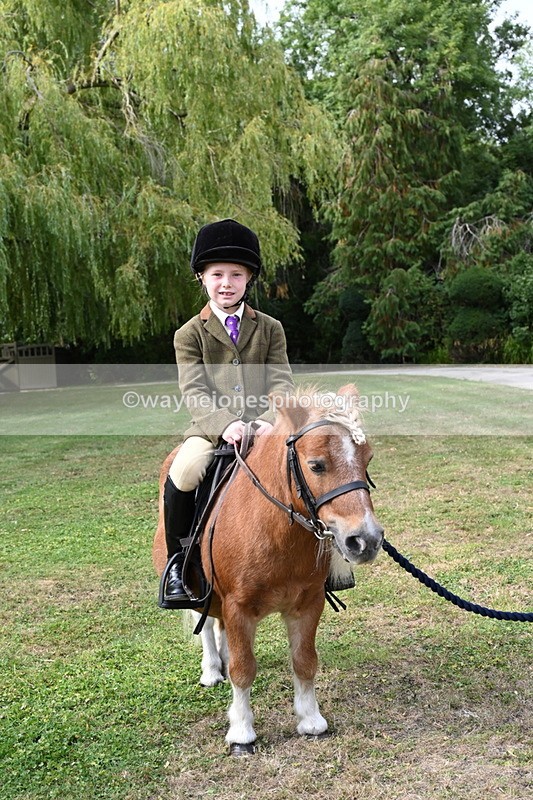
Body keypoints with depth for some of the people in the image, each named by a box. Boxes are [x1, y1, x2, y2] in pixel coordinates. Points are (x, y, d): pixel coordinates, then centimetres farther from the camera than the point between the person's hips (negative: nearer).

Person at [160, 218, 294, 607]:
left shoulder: (270, 329, 12)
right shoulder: (189, 334, 6)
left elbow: (281, 384, 1)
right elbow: (194, 391, -6)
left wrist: (269, 421, -20)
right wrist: (225, 424, -25)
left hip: (263, 427, 2)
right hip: (211, 430, -1)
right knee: (182, 476, -30)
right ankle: (178, 560, -4)